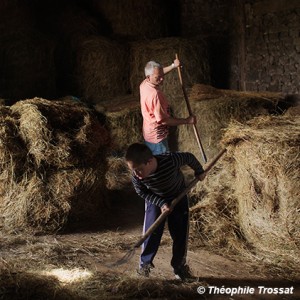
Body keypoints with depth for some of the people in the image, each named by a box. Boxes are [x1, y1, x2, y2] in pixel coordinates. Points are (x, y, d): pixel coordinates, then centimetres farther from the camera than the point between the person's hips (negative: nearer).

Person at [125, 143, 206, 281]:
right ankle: (145, 264, 12)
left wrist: (199, 171, 0)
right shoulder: (136, 176, -32)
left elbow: (189, 157, -19)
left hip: (179, 197, 0)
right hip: (155, 200, 0)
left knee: (180, 233, 1)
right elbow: (142, 192, -12)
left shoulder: (171, 160, -40)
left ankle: (179, 266, 19)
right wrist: (161, 203, -25)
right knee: (151, 232, -9)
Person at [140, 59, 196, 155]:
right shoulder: (154, 94, -32)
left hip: (148, 134, 9)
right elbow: (164, 120, -27)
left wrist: (173, 66, 14)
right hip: (157, 137, -9)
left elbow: (159, 73, 19)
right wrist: (187, 121, -21)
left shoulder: (144, 84, -5)